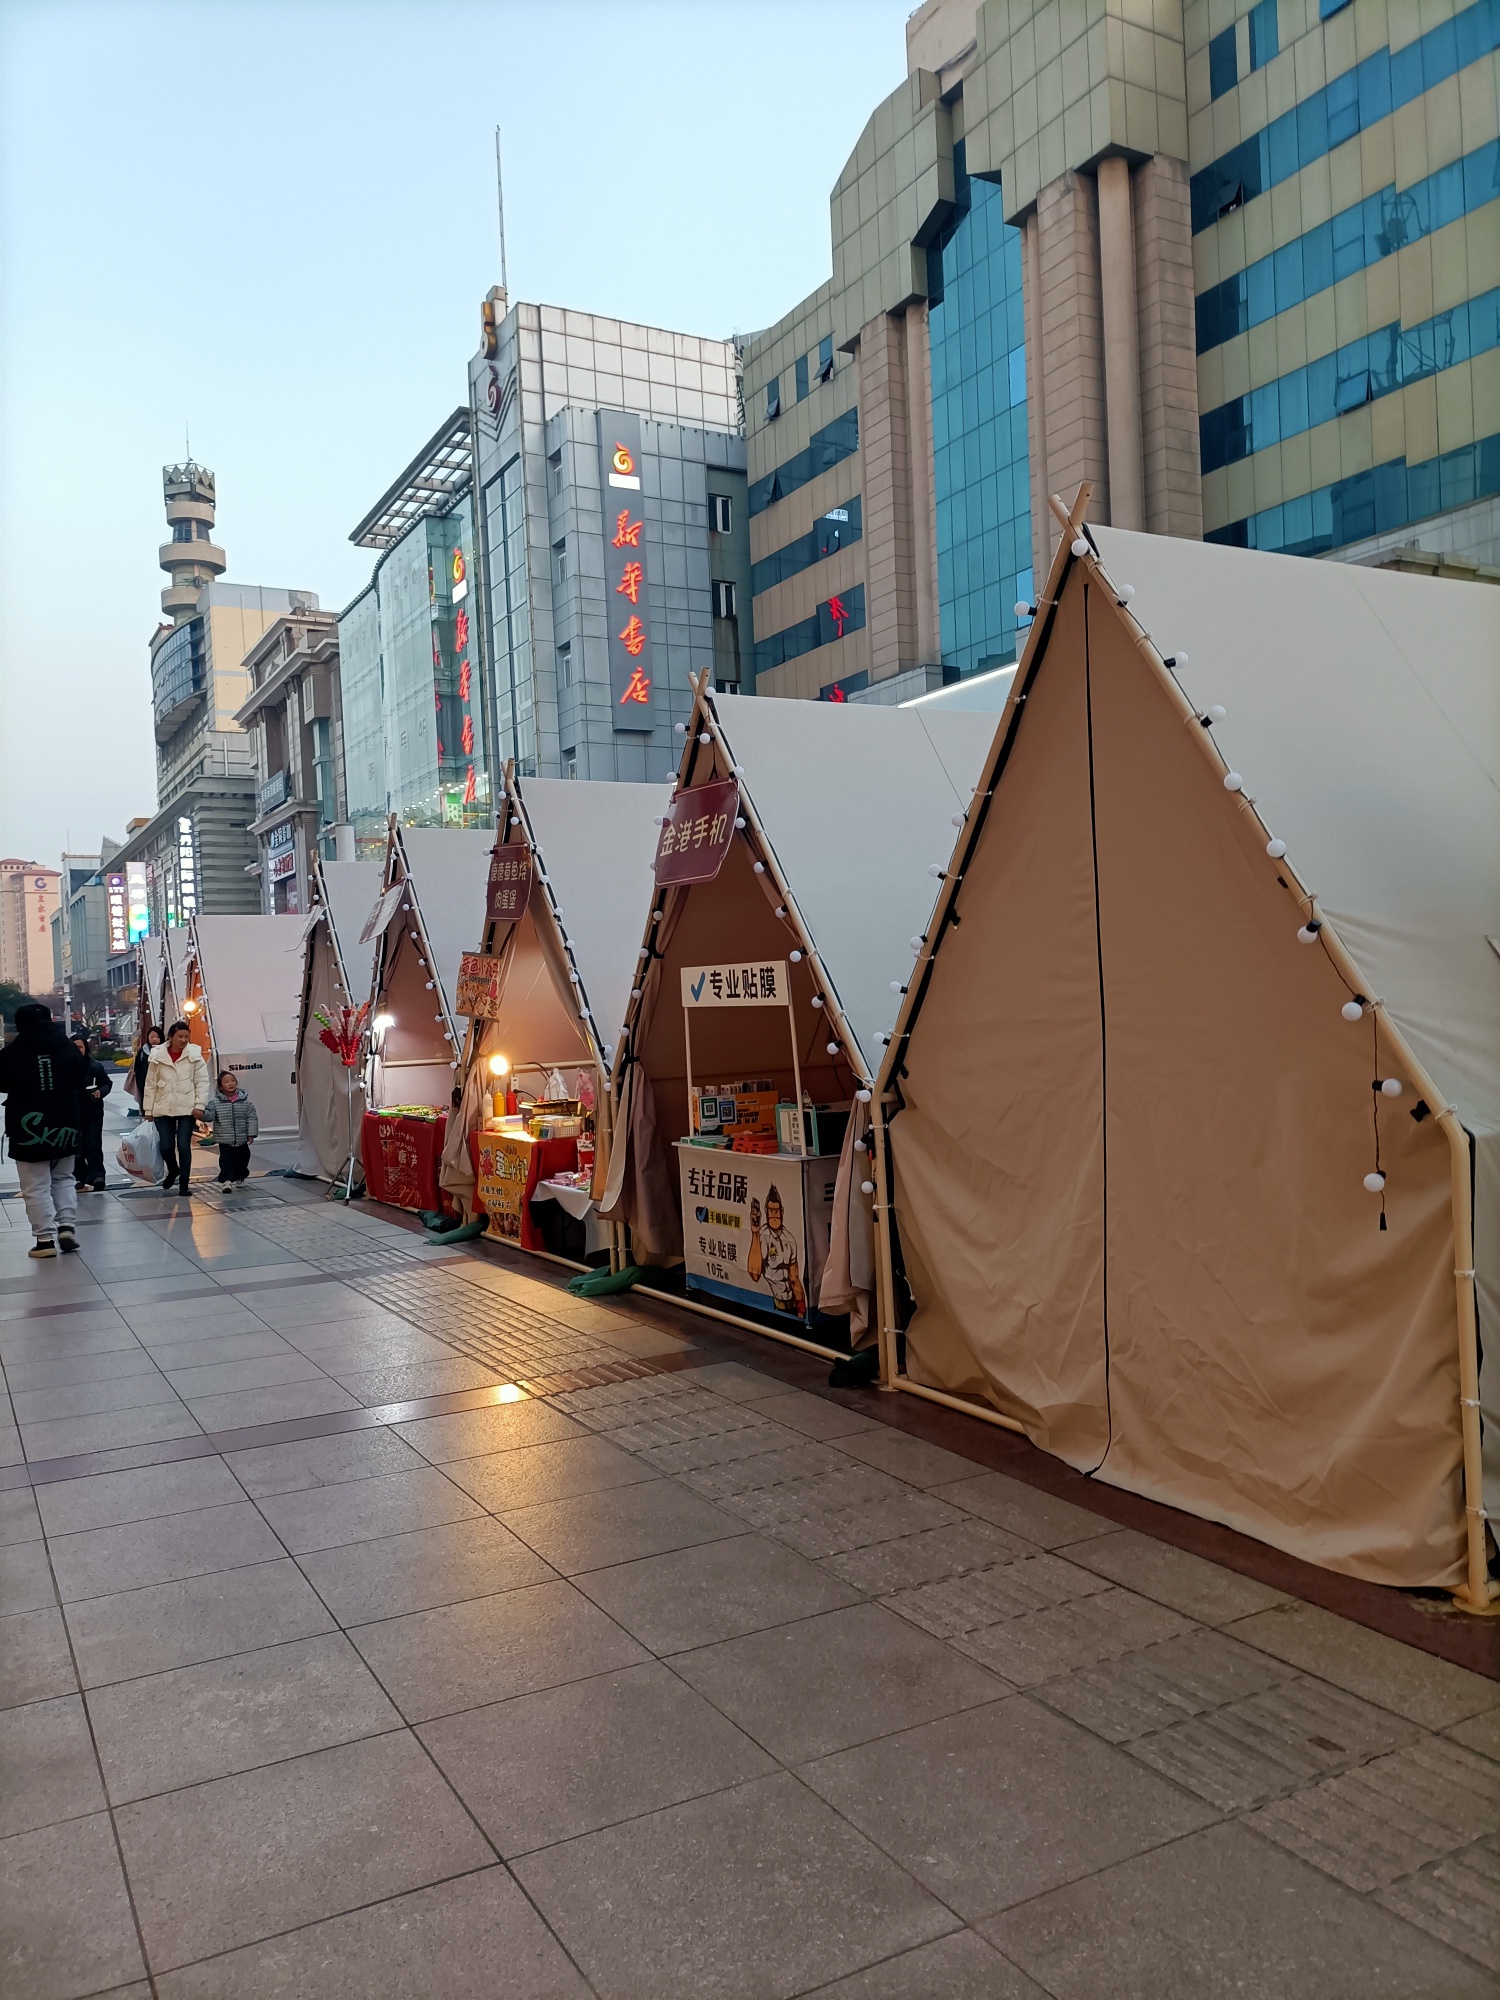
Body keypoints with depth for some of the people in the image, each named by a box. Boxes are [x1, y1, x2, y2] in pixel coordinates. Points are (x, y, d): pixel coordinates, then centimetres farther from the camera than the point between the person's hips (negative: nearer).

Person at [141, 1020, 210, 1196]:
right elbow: (150, 1084, 4)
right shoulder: (157, 1056, 0)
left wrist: (200, 1105, -11)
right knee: (166, 1147, 0)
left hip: (187, 1108, -1)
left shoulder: (194, 1055, -2)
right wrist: (148, 1109, 3)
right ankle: (173, 1170, 32)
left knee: (184, 1146, -2)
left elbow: (202, 1082, -3)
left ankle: (183, 1183, 10)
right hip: (163, 1109, 1)